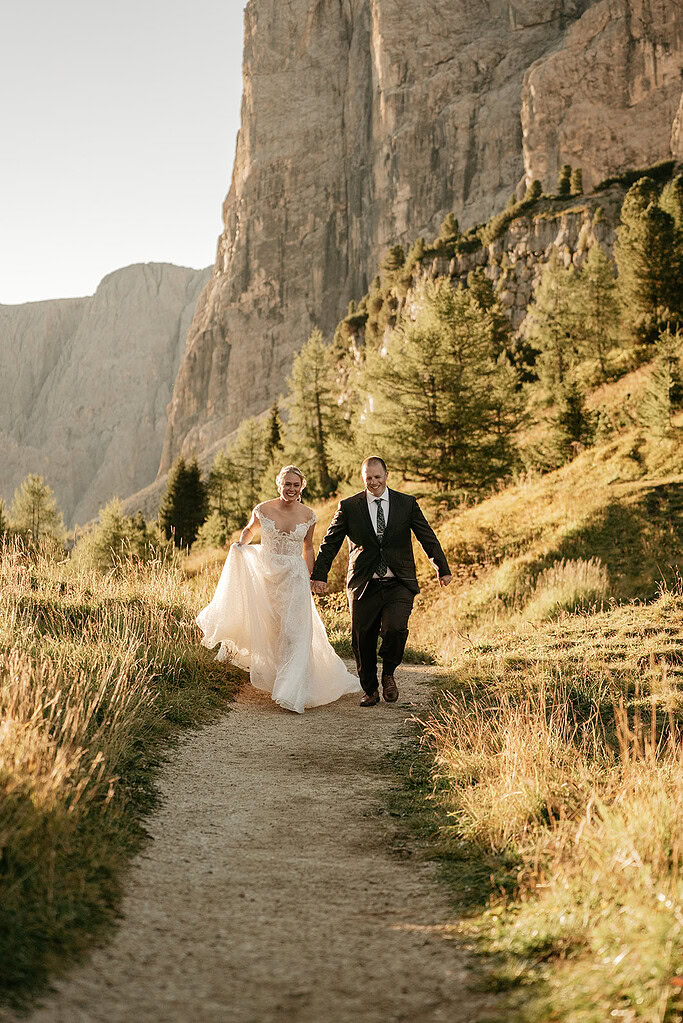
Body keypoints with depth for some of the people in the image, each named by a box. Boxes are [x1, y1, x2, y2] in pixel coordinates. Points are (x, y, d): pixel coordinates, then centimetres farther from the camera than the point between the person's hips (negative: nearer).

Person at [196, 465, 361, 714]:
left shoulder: (308, 516, -2)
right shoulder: (263, 510, -4)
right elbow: (249, 529, 17)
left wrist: (308, 579, 10)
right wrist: (240, 545, -2)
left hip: (294, 577, -1)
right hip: (265, 575, 1)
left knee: (296, 633, -10)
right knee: (266, 630, 14)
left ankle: (292, 692, -10)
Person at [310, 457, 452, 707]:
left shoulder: (407, 504, 4)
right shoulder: (348, 507, 2)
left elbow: (427, 537, 11)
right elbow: (330, 543, 6)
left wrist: (442, 569, 14)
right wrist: (319, 575, 3)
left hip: (399, 584, -1)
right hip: (364, 585, 1)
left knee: (395, 628, -22)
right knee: (363, 639, 5)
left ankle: (388, 673, 7)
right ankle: (370, 690, 27)